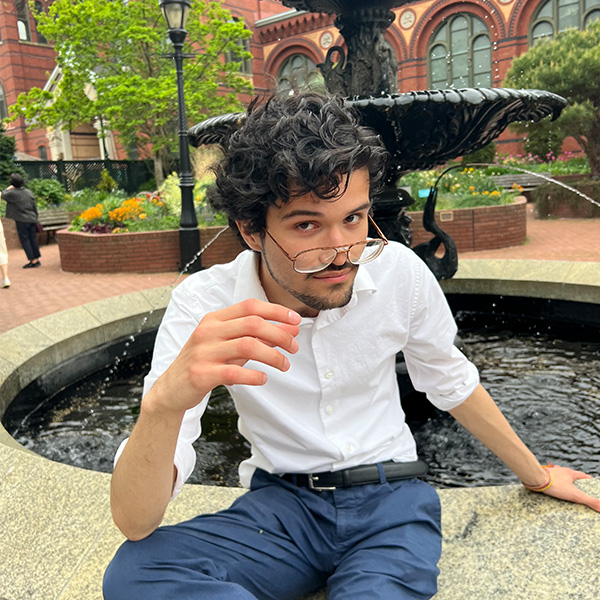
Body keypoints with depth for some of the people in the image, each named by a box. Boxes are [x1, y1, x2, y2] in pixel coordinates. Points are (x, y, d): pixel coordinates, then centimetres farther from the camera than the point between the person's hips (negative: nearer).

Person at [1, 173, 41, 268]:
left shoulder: (12, 193, -12)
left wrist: (8, 188, 20)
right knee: (33, 239, 11)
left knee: (25, 240, 1)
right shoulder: (28, 191, 4)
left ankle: (33, 261, 0)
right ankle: (37, 258, 15)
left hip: (21, 221, -5)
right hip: (32, 220, 5)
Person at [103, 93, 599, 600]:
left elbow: (451, 382, 9)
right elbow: (134, 522, -22)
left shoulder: (400, 272, -12)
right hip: (280, 504, 2)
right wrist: (166, 401, -44)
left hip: (389, 497, 0)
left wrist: (537, 476, 21)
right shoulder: (204, 306, -18)